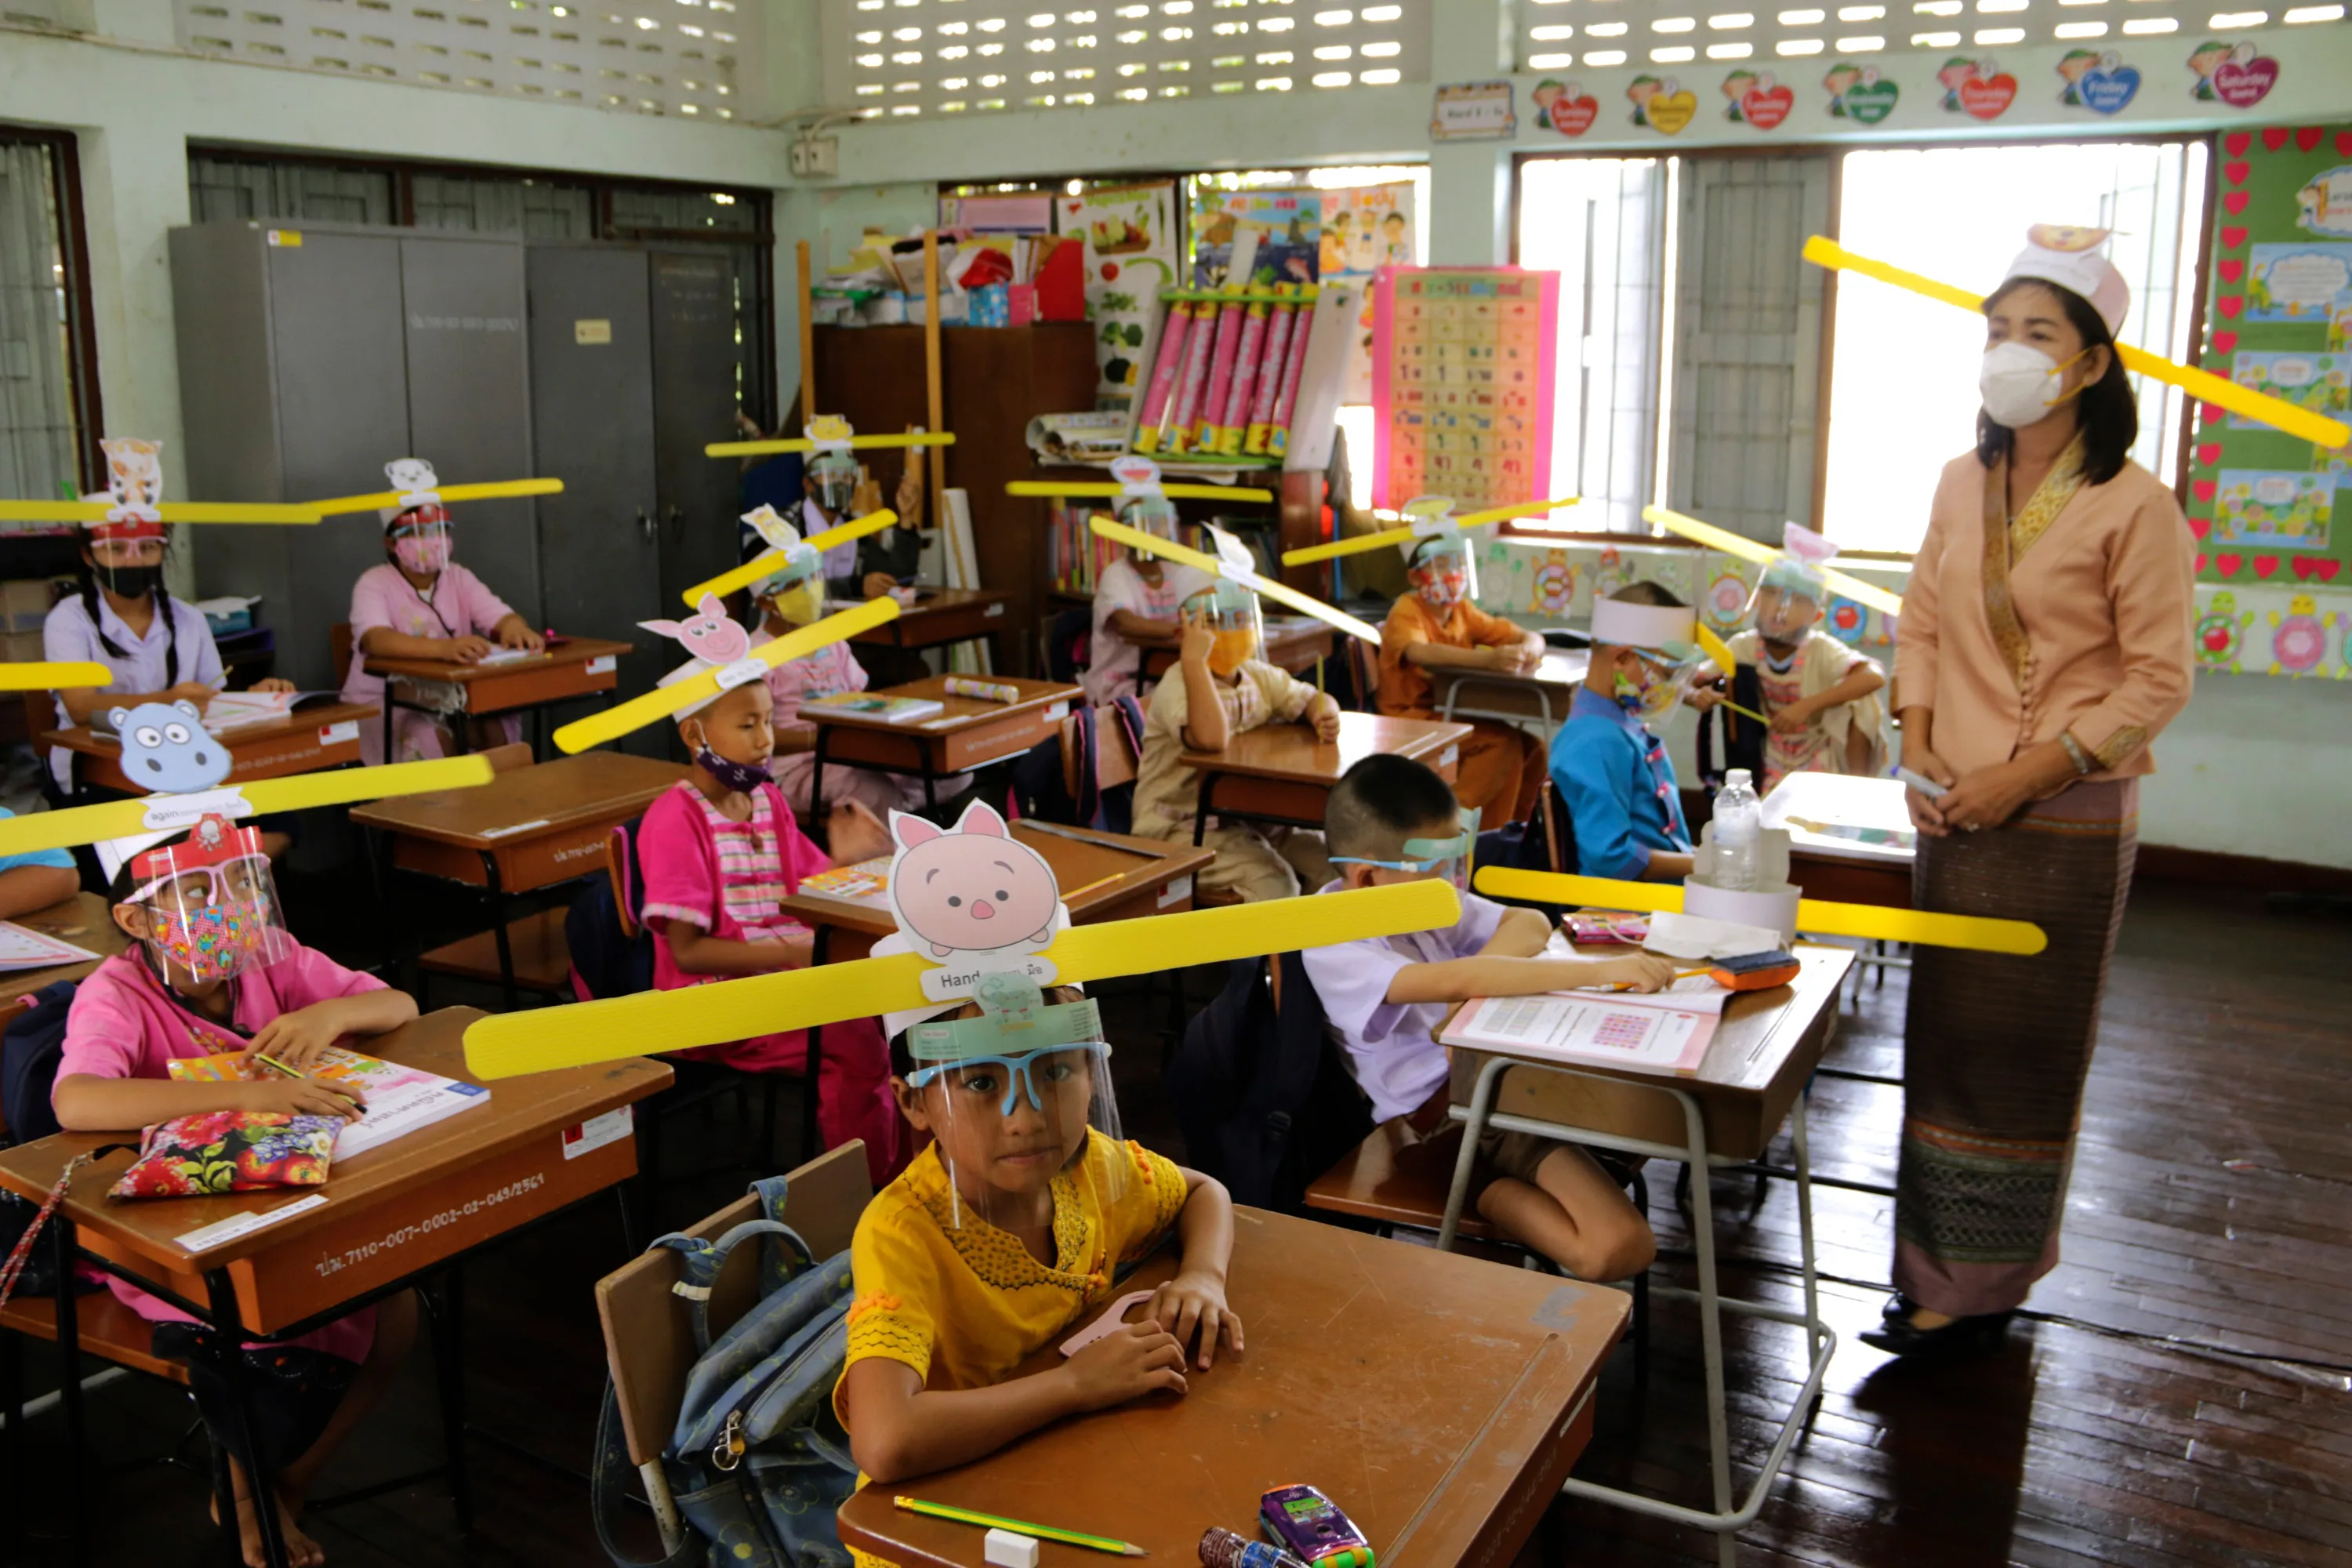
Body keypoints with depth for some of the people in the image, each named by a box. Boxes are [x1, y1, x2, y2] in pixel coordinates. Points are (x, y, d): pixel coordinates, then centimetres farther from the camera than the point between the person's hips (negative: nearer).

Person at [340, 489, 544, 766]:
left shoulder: (459, 577, 4)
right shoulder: (374, 584, -11)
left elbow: (502, 618, -10)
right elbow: (376, 640, -31)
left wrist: (515, 629, -38)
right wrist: (443, 648, -50)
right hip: (383, 704, -4)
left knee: (496, 728, -24)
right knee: (432, 739, -32)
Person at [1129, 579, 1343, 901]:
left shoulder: (1260, 677, 7)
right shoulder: (1176, 688, -19)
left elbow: (1315, 699, 18)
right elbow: (1211, 738, -38)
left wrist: (1325, 715, -8)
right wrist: (1193, 660, -35)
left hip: (1244, 817, 8)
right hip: (1181, 827, -8)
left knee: (1334, 865, -3)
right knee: (1273, 882, -26)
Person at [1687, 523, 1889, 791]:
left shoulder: (1821, 650, -18)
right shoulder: (1744, 647, -10)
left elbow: (1874, 677, -35)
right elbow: (1687, 685, -3)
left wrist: (1807, 706, -40)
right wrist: (1698, 696, -28)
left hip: (1823, 764, 0)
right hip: (1774, 769, 0)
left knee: (1856, 700, -24)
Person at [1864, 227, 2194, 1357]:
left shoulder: (2133, 505, -12)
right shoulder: (1963, 484, 6)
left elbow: (2157, 681, -12)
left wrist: (2026, 776, -17)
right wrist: (1917, 746, -1)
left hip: (2067, 819, -5)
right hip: (1957, 809, 5)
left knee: (2026, 1054, 5)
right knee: (1945, 1043, 11)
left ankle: (1987, 1284, 19)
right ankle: (1940, 1274, 24)